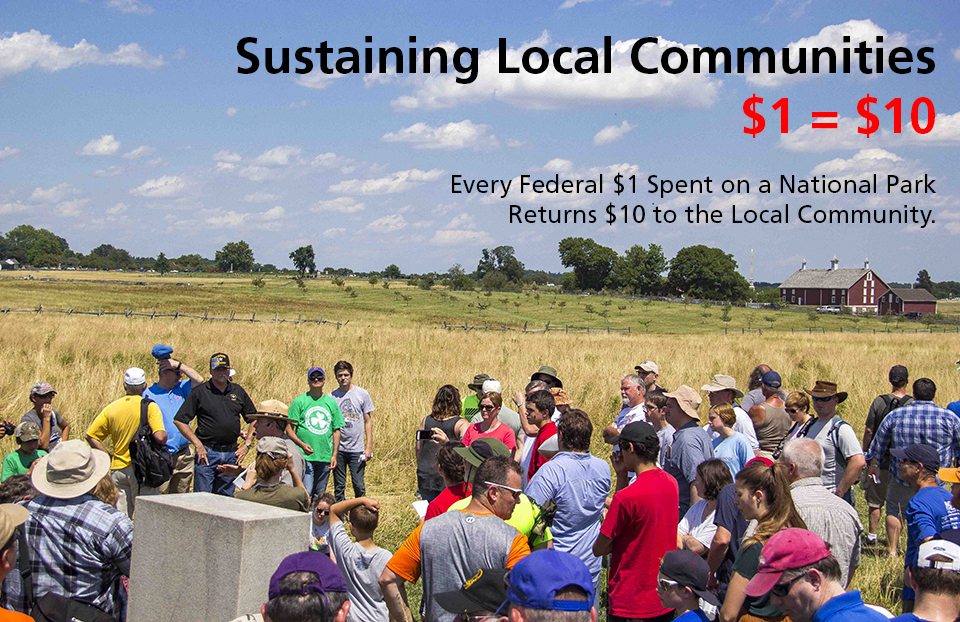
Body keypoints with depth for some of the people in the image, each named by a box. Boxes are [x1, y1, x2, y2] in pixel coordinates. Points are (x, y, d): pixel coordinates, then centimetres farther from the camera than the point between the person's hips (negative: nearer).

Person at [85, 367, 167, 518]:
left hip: (118, 470, 4)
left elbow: (91, 437, 7)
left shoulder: (111, 408, 6)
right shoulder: (149, 406, -7)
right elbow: (160, 437, -19)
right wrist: (165, 435, 3)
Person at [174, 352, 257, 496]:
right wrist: (197, 444, -9)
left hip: (231, 454, 4)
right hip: (207, 452, -4)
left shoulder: (238, 391, 11)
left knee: (226, 496, 9)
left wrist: (247, 444, 8)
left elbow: (254, 419, 19)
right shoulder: (200, 391, -1)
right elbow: (179, 420, -3)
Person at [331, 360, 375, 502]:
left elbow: (368, 422, 6)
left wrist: (369, 447, -1)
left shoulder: (362, 394, 3)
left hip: (357, 448, -1)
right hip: (338, 449, 1)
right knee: (339, 487, 6)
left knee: (359, 486, -2)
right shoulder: (331, 397, 4)